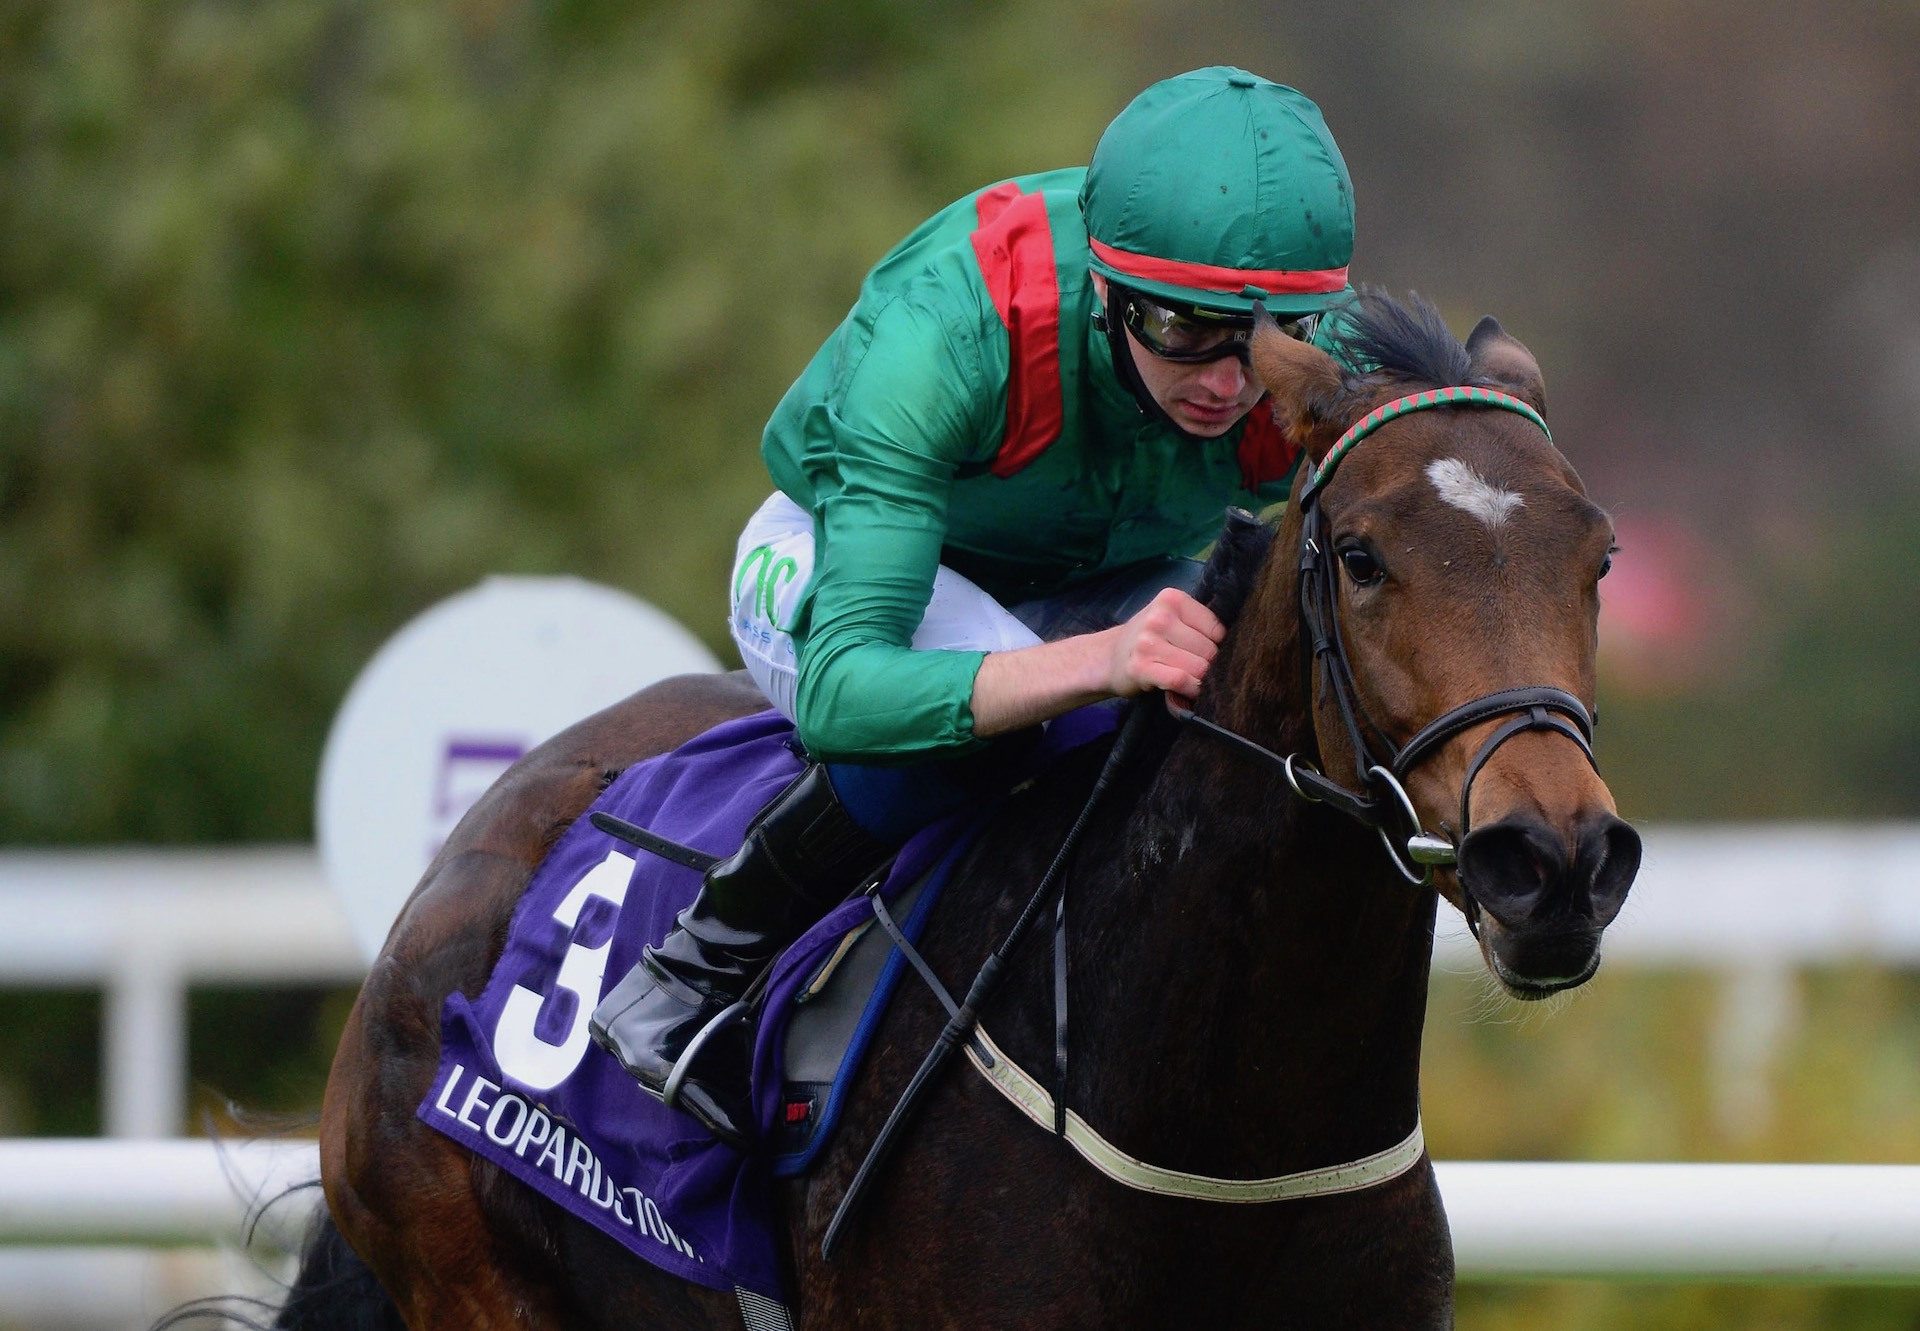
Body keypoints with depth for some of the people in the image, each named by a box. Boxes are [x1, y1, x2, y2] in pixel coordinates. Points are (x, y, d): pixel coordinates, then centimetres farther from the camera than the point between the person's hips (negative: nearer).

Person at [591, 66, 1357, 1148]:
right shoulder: (950, 328, -41)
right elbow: (840, 690, -47)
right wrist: (1096, 663, -63)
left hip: (1118, 587, 4)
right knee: (980, 698, -39)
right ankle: (699, 972, -16)